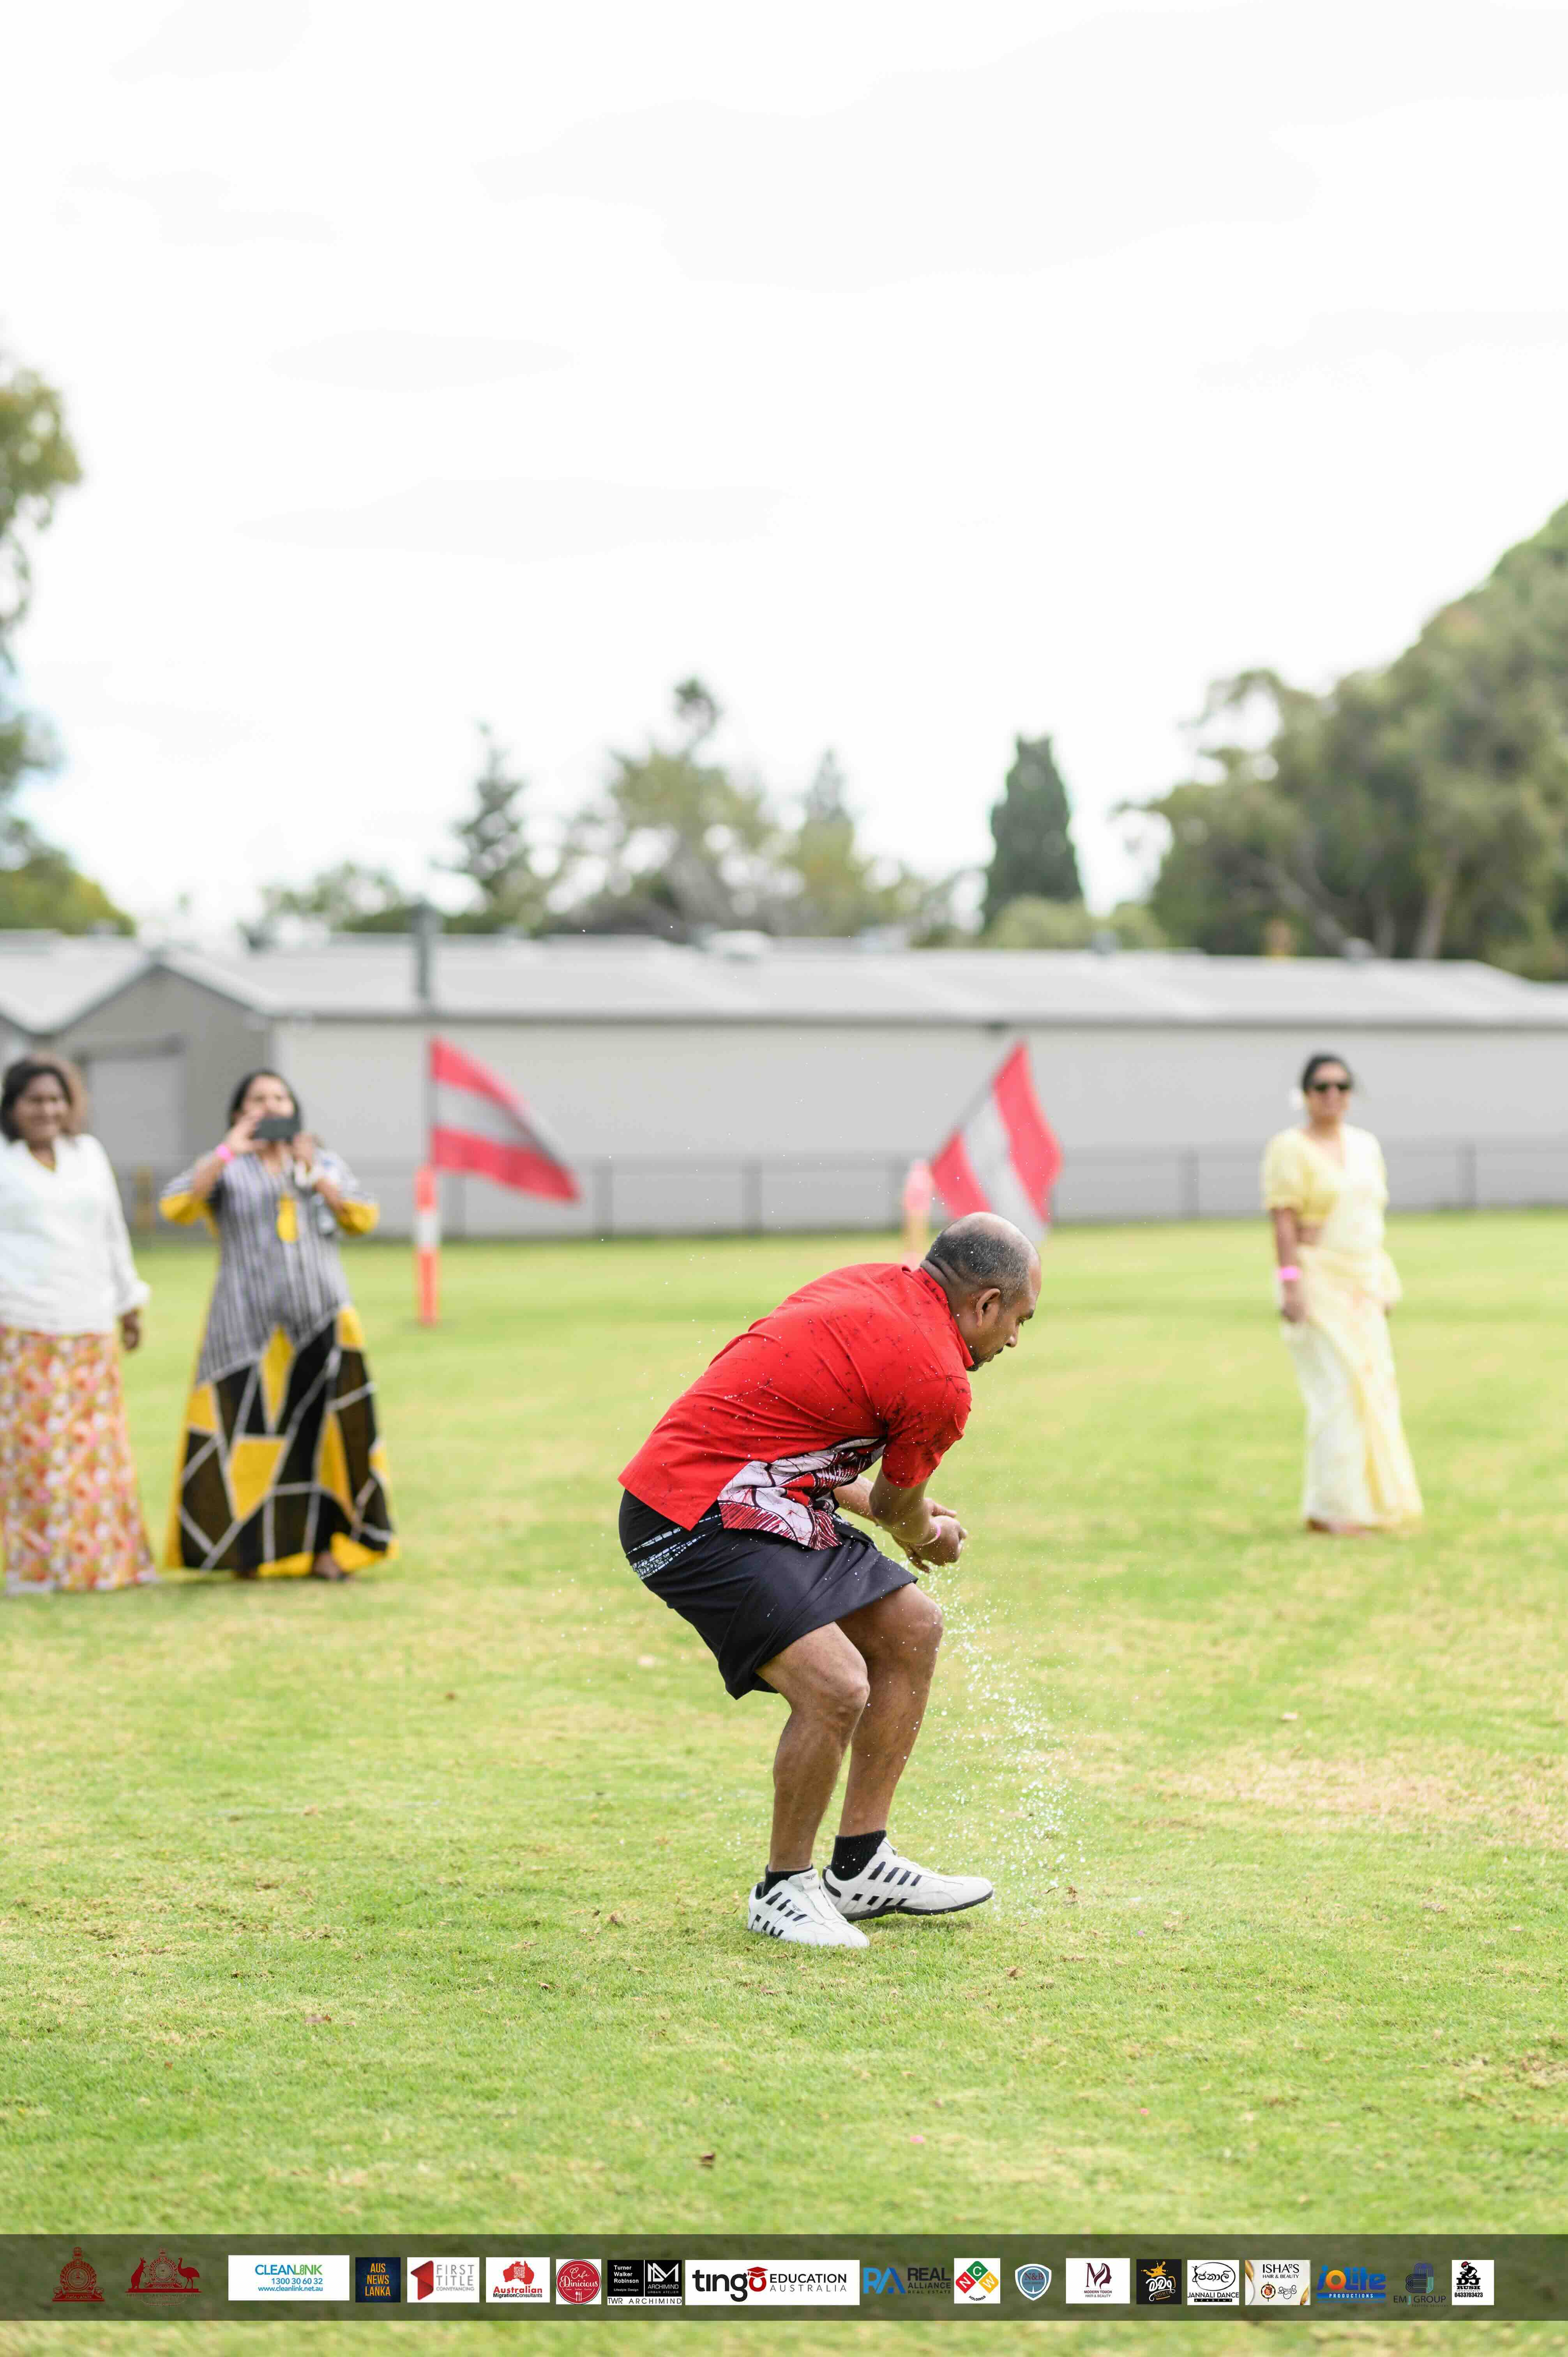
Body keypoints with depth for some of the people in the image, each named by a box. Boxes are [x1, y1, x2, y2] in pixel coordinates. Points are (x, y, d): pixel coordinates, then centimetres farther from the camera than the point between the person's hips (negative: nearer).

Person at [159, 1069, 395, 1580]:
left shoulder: (326, 1164, 13)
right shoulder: (225, 1169, 5)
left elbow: (362, 1219, -1)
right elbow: (176, 1208, -13)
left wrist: (316, 1176, -15)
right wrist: (227, 1153, -21)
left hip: (320, 1320, 2)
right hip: (249, 1323, -2)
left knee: (320, 1432, -1)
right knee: (251, 1432, -4)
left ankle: (324, 1545, 5)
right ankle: (250, 1550, 5)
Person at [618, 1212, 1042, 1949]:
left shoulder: (874, 1284, 9)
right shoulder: (939, 1383, -17)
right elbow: (901, 1511, 3)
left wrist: (898, 1515, 35)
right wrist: (935, 1537, 27)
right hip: (700, 1522, -11)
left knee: (911, 1627, 13)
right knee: (836, 1687, -22)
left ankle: (860, 1868, 21)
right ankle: (783, 1888, 2)